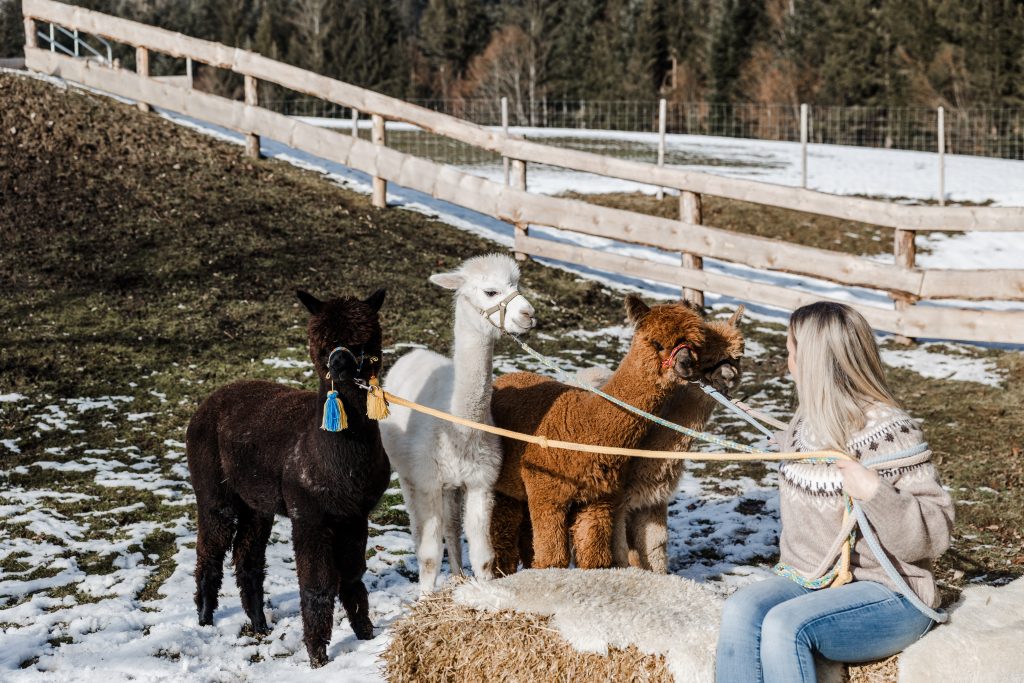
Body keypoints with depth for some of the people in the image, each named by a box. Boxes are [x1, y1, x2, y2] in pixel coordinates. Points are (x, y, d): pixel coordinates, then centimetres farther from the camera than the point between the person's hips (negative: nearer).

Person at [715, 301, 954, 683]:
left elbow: (935, 535, -16)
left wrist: (875, 493, -28)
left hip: (889, 595, -6)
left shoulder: (889, 433, -13)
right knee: (740, 611, -24)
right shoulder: (805, 425, 10)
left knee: (784, 624, -32)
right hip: (807, 580, 7)